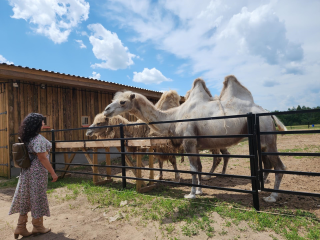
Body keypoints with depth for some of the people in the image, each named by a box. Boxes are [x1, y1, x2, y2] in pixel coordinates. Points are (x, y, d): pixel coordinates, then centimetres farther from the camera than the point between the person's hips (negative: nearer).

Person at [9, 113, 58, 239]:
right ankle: (38, 226, 23)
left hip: (27, 171, 8)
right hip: (37, 171, -8)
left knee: (26, 198, 15)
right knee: (37, 197, 7)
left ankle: (21, 227, 24)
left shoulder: (27, 138, 6)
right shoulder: (38, 138, -21)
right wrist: (53, 173, -17)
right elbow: (42, 158, -22)